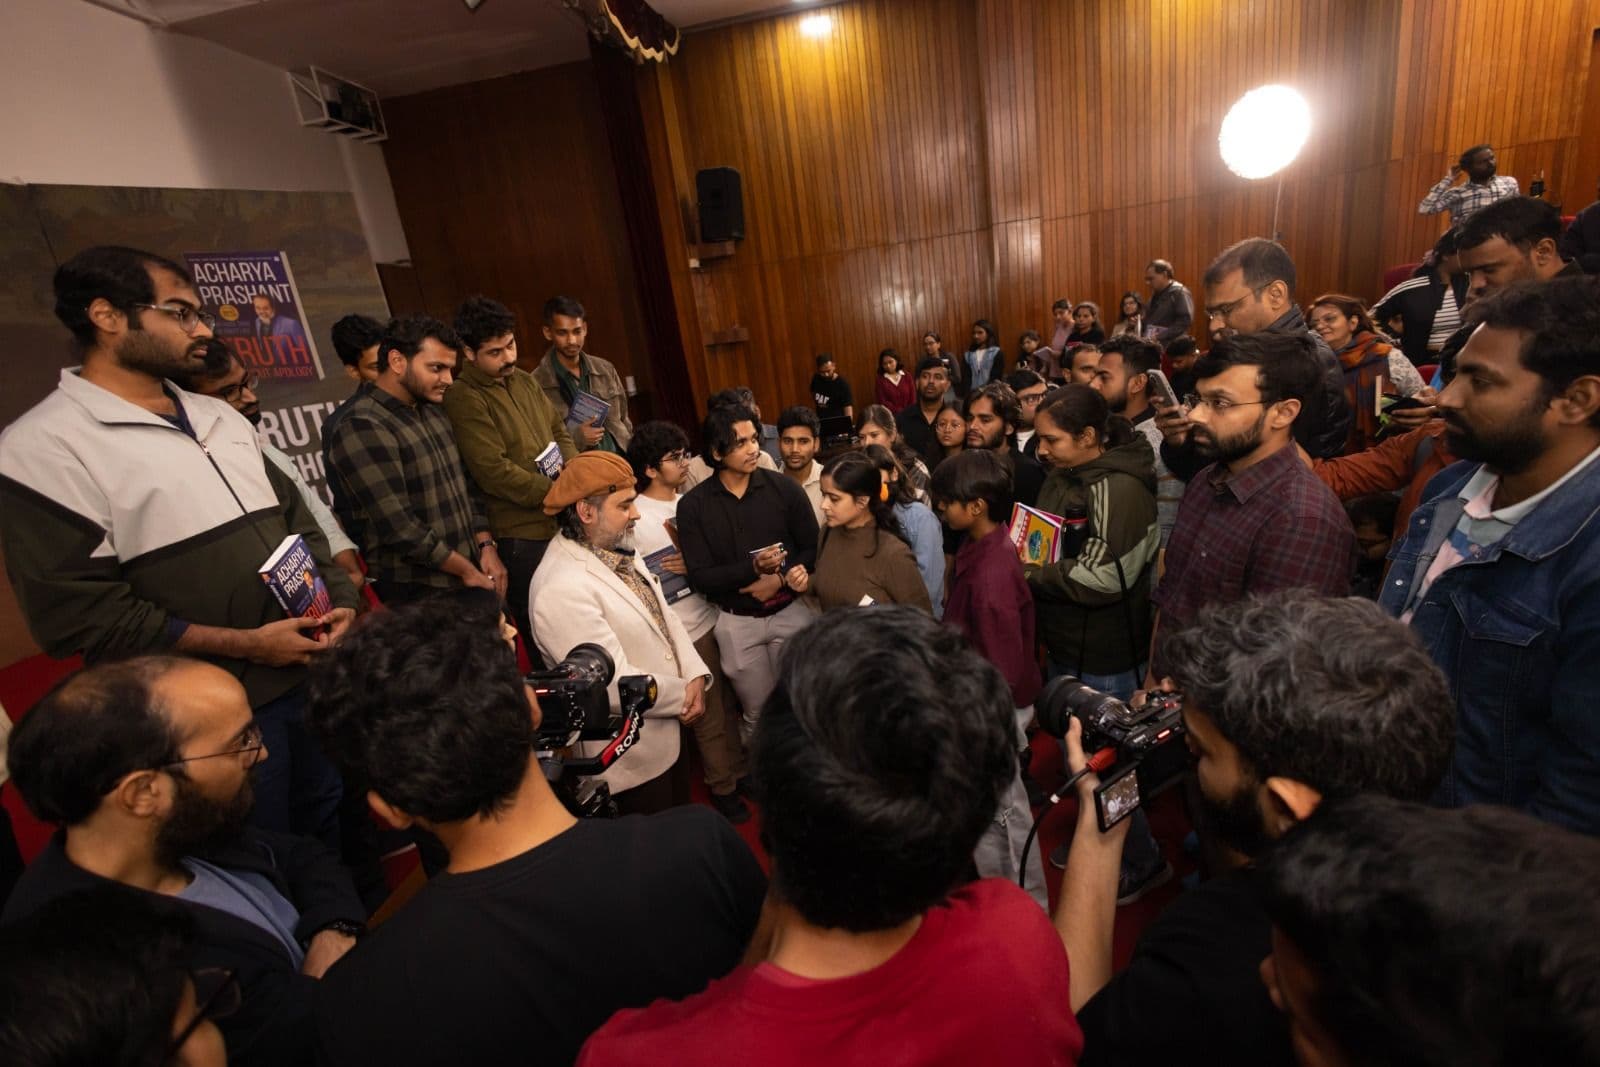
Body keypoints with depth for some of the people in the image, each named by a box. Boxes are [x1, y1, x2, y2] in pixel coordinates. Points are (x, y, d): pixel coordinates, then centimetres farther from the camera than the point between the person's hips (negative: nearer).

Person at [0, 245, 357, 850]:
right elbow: (75, 614, -17)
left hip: (311, 671, 6)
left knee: (340, 821, 24)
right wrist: (244, 643, -19)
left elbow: (294, 517, 14)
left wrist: (337, 598, -3)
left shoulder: (221, 418, 10)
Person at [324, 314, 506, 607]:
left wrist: (486, 547, 0)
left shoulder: (432, 410, 10)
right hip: (414, 595, -7)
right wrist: (467, 570, -13)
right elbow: (399, 527, -21)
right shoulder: (362, 428, -17)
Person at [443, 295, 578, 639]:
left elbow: (559, 429, 17)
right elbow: (494, 472, -19)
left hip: (560, 523, 7)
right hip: (522, 536, -7)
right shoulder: (463, 399, -12)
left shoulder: (524, 381, 11)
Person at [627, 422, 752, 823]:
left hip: (717, 617, 5)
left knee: (730, 704, 15)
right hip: (687, 634, -5)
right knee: (709, 715, 9)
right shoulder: (635, 519, -14)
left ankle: (741, 770, 36)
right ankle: (722, 788, 30)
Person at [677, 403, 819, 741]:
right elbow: (699, 578, -12)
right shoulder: (693, 505, -9)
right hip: (737, 623, -1)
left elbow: (813, 548, -1)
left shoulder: (784, 488, -7)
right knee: (757, 712, 13)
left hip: (791, 610, 1)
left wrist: (780, 578, -18)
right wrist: (753, 567, -27)